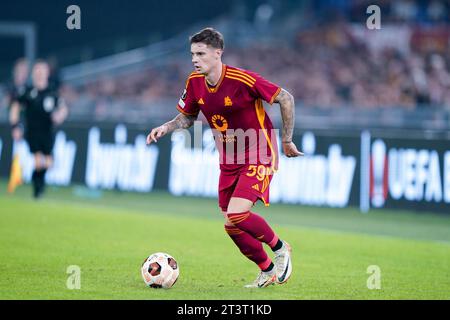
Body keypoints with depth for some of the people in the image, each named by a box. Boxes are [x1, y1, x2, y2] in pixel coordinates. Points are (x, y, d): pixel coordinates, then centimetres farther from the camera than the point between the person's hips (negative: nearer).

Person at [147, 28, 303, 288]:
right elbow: (188, 117, 14)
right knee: (231, 225, 4)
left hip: (258, 156, -7)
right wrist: (165, 128, -6)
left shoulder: (243, 80, -22)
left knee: (237, 213, -24)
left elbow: (286, 98, -12)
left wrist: (287, 140, -6)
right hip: (229, 161, 7)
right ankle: (268, 271, 26)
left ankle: (280, 248, 2)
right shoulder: (195, 83, -3)